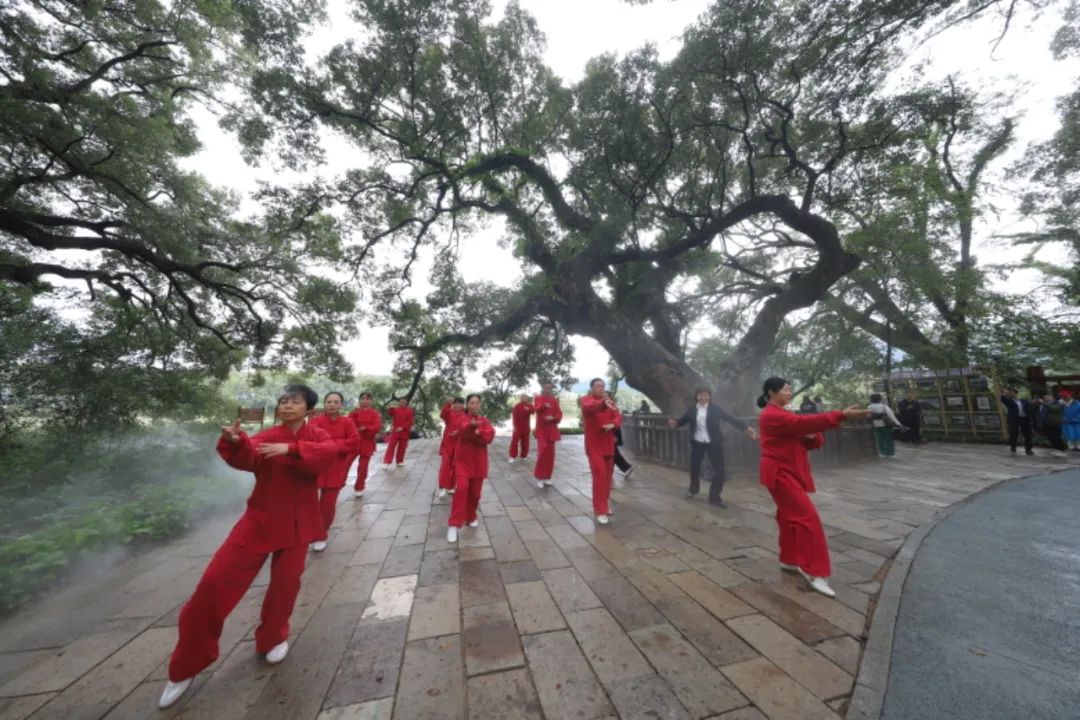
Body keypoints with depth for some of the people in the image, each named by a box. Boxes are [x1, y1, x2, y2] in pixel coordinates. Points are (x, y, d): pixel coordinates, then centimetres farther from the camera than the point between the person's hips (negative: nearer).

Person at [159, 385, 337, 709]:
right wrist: (235, 442, -39)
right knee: (216, 581, 0)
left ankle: (273, 638, 41)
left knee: (285, 584, 9)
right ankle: (186, 667, 25)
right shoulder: (267, 436, -1)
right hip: (259, 519, 1)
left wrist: (290, 448, -38)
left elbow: (328, 453, -28)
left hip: (296, 524, -1)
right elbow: (247, 459, -20)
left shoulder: (317, 436, -5)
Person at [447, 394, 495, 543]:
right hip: (463, 460, -3)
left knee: (475, 492, 9)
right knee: (462, 489, -16)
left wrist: (477, 433, -25)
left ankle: (471, 518, 31)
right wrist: (472, 426, -50)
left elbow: (490, 435, -12)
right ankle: (454, 525, -8)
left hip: (479, 462, 3)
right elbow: (465, 431, -28)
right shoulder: (462, 419, -4)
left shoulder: (484, 421, 5)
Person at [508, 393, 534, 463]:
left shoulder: (529, 405, 4)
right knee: (515, 441, -5)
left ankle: (523, 455, 25)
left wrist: (529, 409, -34)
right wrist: (515, 426, -14)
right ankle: (512, 456, 2)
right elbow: (514, 416, -10)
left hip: (526, 427, 4)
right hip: (518, 427, -4)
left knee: (525, 442, 11)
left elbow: (533, 411, -15)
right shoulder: (517, 406, -7)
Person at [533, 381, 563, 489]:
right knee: (543, 452, -13)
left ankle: (547, 477, 20)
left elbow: (559, 414, 4)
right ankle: (539, 478, 1)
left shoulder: (554, 400, 8)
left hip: (551, 431, 3)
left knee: (550, 455, 7)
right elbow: (536, 409, -19)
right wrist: (544, 405, -37)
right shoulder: (538, 398, 1)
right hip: (541, 430, -3)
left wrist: (553, 418, -16)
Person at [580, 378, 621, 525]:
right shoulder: (586, 400, -8)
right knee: (599, 475, -11)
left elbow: (618, 416, 1)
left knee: (608, 476, 13)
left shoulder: (609, 401, 10)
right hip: (594, 445, -6)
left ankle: (604, 504, 31)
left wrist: (612, 424, -21)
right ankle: (600, 511, -2)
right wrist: (604, 403, -52)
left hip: (608, 444, 6)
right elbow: (589, 408, -32)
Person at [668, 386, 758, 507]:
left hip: (714, 443, -1)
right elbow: (683, 420, -1)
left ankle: (714, 497, 18)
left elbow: (730, 418, -10)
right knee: (694, 466, 14)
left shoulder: (715, 408, -6)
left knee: (719, 470, -1)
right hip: (697, 443, 1)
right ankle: (693, 489, 43)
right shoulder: (692, 409, -1)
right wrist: (675, 423, -23)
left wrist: (746, 428, -19)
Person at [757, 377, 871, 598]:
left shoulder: (782, 413, 15)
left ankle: (789, 560, 29)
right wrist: (842, 415, -28)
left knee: (790, 516, 16)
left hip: (788, 471, 10)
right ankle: (813, 571, 0)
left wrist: (813, 437, -10)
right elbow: (804, 422, -27)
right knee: (807, 518, -10)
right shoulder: (771, 415, -17)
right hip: (779, 472, -10)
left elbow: (803, 434, 13)